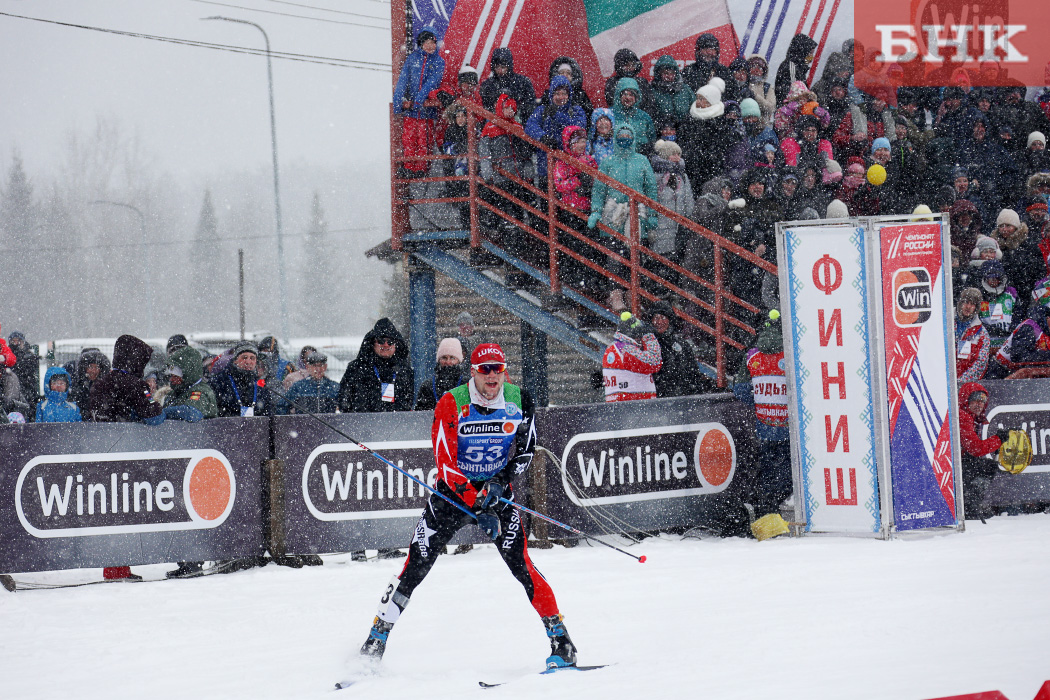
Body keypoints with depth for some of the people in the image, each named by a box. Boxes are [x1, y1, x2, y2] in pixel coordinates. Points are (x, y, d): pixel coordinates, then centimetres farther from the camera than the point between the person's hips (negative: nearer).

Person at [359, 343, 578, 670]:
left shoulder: (519, 400, -8)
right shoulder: (451, 404, -16)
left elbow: (525, 450, 1)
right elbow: (446, 463, -20)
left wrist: (501, 481, -17)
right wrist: (478, 507, -28)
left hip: (498, 492, 1)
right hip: (453, 492, -1)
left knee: (520, 563, -17)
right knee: (415, 567, -7)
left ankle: (560, 640, -13)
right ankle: (375, 642, 3)